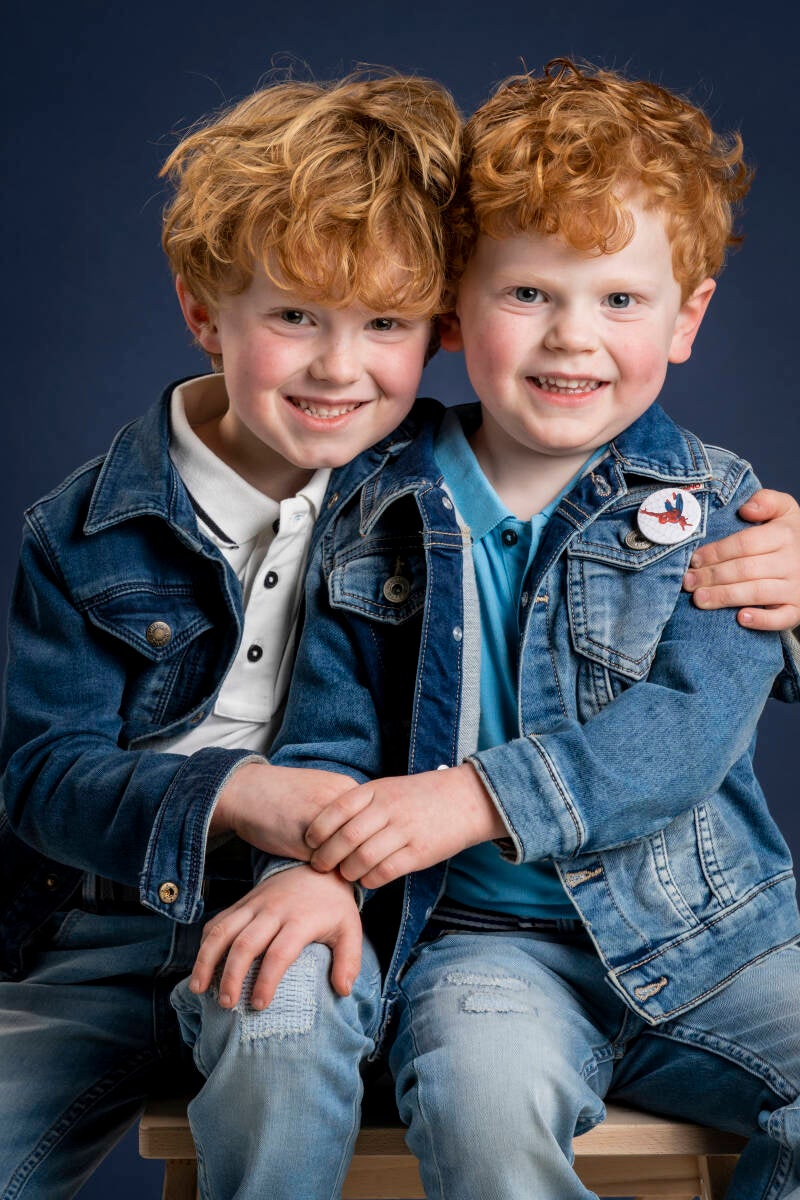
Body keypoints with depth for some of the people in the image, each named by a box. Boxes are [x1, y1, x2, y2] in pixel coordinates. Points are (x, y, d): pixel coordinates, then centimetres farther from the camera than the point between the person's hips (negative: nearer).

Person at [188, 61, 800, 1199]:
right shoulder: (382, 526, 5)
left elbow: (691, 723, -12)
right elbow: (328, 739, 7)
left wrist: (477, 798, -24)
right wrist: (310, 865, -15)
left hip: (704, 929, 2)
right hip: (484, 938, -1)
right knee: (483, 1105, -31)